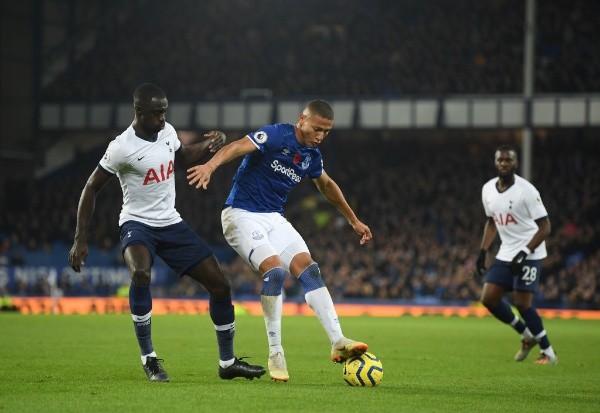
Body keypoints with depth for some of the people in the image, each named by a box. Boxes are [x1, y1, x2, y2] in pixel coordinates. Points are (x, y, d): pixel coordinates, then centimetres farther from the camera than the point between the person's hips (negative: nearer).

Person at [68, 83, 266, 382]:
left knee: (220, 284, 1)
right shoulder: (122, 147, -17)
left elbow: (182, 158, 24)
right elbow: (91, 190, -10)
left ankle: (227, 363, 17)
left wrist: (209, 145, 4)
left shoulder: (167, 131, 1)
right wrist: (80, 240, -13)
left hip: (171, 223, 6)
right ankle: (149, 360, -24)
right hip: (137, 223, -6)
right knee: (141, 273, -38)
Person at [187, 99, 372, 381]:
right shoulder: (276, 135, -15)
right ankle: (275, 354, -15)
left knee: (309, 269, -9)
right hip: (241, 215, -7)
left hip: (274, 219, 7)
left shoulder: (312, 157, 8)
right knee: (274, 270, -25)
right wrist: (211, 165, -52)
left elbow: (327, 185, 29)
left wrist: (353, 220, 36)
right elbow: (238, 147, -32)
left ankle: (338, 343, -10)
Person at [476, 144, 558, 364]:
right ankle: (528, 335, 18)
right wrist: (483, 251, 11)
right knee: (489, 299, -1)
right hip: (505, 254, 7)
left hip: (529, 253, -7)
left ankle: (548, 352, 2)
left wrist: (525, 253, -23)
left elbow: (545, 226, -15)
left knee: (522, 303, -13)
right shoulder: (488, 189, 5)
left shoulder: (526, 190, -16)